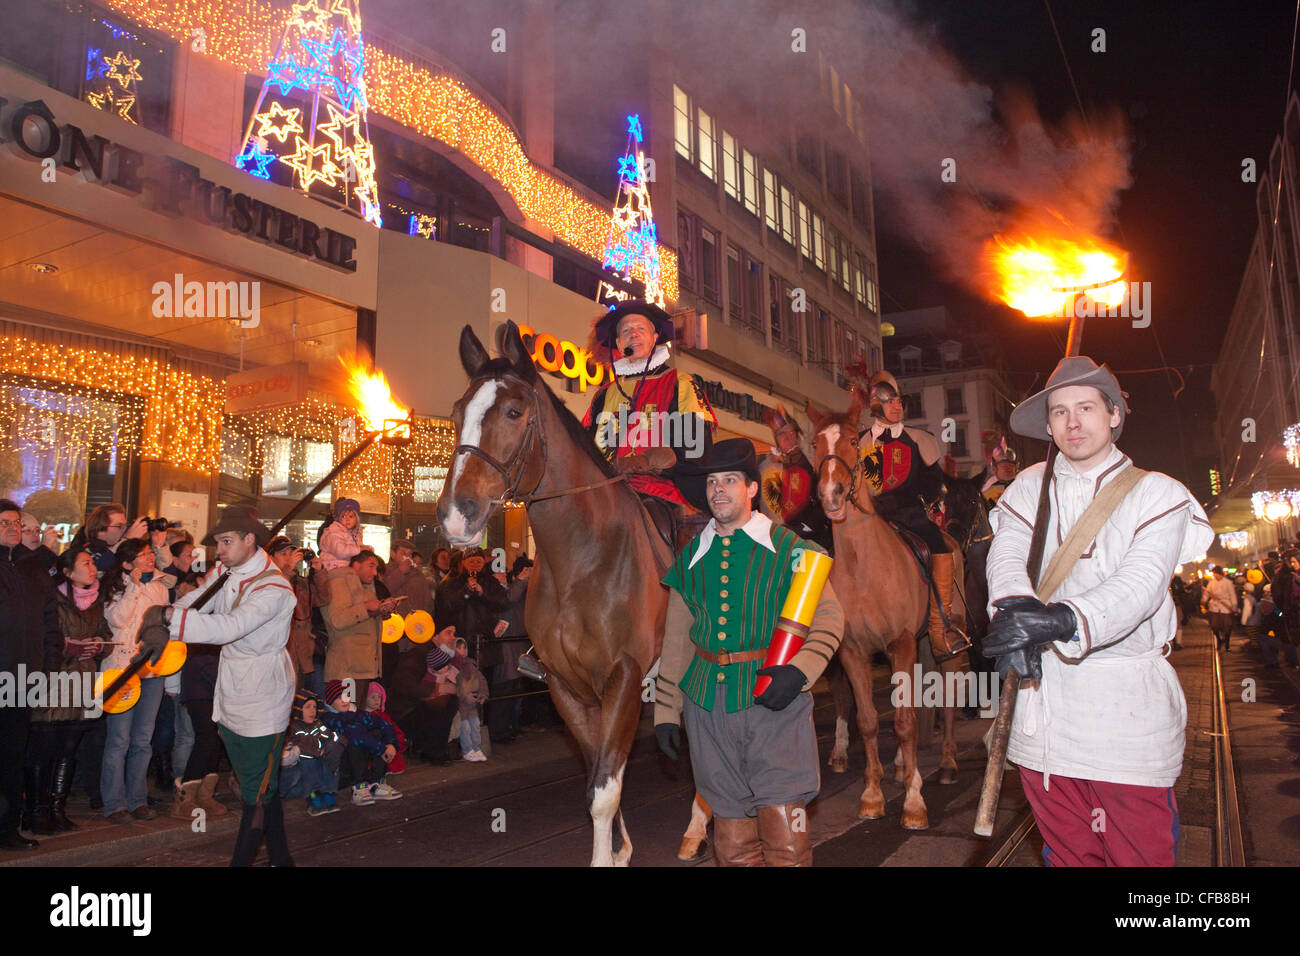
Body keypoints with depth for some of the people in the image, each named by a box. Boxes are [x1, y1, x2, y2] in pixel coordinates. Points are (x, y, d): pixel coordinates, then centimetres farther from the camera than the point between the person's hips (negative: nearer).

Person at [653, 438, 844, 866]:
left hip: (776, 696, -3)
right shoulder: (691, 557, 12)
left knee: (782, 818, -5)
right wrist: (666, 711, 13)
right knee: (730, 820, 10)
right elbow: (677, 639, 16)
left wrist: (799, 671, -16)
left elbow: (828, 615, 0)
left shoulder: (788, 548, 2)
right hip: (707, 702, 4)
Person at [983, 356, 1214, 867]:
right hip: (1043, 692, 3)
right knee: (1066, 853, 14)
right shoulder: (1029, 488, 9)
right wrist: (1015, 609, -30)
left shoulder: (1156, 493, 1)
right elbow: (1006, 557, -7)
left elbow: (1140, 584, -15)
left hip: (1128, 701, -2)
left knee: (1140, 851, 3)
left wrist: (1065, 619, -33)